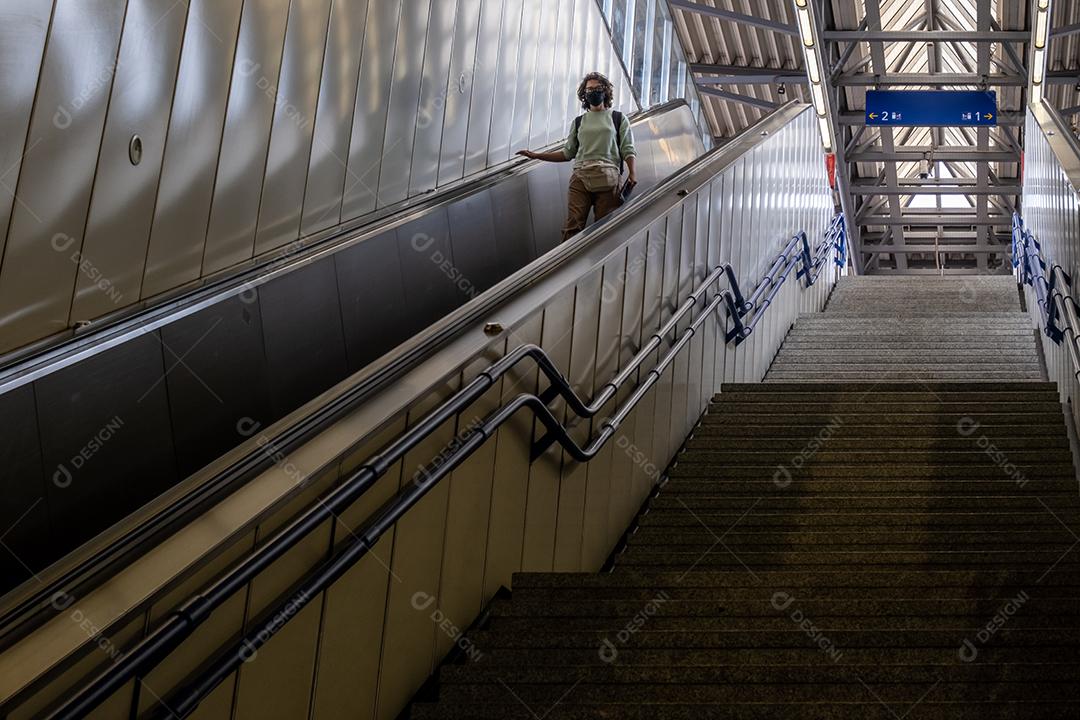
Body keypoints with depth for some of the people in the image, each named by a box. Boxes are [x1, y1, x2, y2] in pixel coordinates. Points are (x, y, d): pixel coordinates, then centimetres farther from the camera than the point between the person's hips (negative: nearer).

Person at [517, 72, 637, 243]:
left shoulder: (618, 119, 16)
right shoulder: (579, 122, 24)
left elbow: (628, 150, 7)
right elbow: (568, 153, 23)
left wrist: (632, 172, -12)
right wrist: (536, 155, 16)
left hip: (607, 178, -2)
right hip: (580, 177, 2)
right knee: (573, 226, -14)